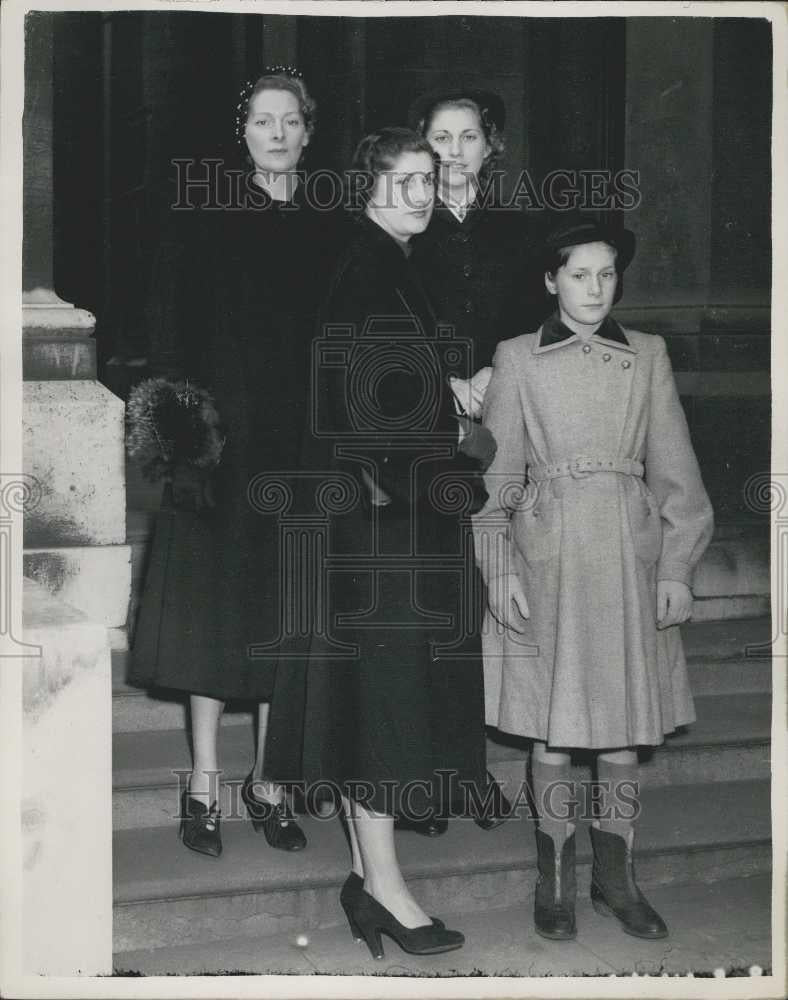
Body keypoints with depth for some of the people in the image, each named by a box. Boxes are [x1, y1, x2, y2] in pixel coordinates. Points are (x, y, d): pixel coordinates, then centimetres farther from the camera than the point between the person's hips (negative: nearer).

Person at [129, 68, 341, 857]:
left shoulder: (328, 230, 8)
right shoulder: (203, 221, 1)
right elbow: (169, 333, -4)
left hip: (303, 450, 2)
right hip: (222, 443, -2)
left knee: (288, 618, 6)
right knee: (214, 610, 3)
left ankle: (270, 782, 18)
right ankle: (204, 784, 16)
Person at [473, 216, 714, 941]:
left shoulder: (648, 357, 7)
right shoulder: (519, 359, 2)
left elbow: (674, 468, 6)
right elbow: (496, 473, 2)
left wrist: (677, 566, 1)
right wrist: (500, 568, -4)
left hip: (629, 556, 2)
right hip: (549, 558, -1)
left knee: (625, 726, 7)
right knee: (551, 729, 4)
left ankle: (616, 875, 22)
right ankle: (556, 879, 19)